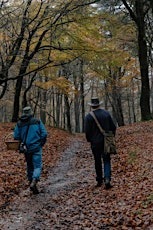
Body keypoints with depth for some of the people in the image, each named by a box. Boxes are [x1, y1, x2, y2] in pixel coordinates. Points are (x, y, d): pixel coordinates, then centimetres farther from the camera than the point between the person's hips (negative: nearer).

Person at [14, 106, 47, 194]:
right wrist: (42, 143, 9)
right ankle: (33, 182, -24)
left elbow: (16, 137, 1)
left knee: (30, 166, 18)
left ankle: (32, 183, 24)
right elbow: (44, 134, -6)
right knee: (37, 166, -3)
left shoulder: (19, 123, 4)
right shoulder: (37, 121, -2)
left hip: (26, 148, 3)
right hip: (36, 148, -3)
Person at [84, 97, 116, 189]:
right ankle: (107, 179, -13)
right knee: (106, 160, 6)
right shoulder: (106, 113, -1)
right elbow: (113, 127, 1)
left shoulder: (89, 116, -10)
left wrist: (89, 140, 9)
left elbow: (87, 131, -8)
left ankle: (99, 181, 20)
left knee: (97, 161, 12)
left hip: (95, 142, -1)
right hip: (106, 141, 1)